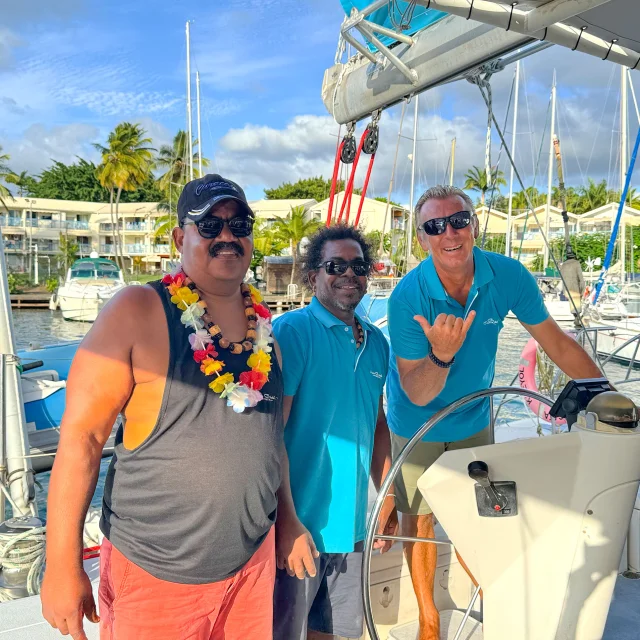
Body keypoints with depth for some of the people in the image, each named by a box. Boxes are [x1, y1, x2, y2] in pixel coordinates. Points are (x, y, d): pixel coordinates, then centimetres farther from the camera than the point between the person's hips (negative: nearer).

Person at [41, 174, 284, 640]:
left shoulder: (264, 320, 2)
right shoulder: (138, 312, -14)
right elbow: (81, 436, -14)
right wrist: (62, 567, -13)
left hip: (253, 560, 5)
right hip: (154, 576, -4)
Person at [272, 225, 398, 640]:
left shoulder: (376, 342, 6)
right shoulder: (292, 332, -14)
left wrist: (389, 500, 14)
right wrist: (288, 522, -18)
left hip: (351, 525, 6)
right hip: (298, 527, -6)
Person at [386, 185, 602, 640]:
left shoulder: (509, 276, -20)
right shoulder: (409, 296, -29)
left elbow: (558, 344, -7)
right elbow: (417, 395, -27)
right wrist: (441, 356, -47)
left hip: (475, 419, 3)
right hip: (418, 424, -2)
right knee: (420, 519, 12)